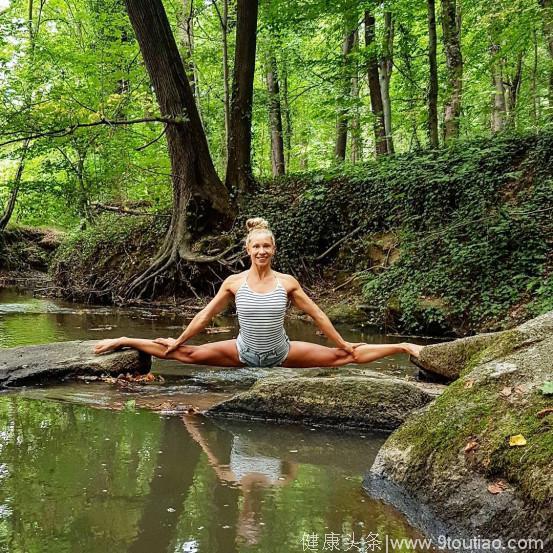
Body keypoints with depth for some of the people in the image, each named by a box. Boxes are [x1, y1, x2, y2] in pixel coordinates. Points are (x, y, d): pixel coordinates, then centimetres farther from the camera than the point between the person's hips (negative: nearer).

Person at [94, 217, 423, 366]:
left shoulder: (287, 282, -11)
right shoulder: (234, 282, -10)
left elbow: (318, 315, -2)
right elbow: (205, 316, 1)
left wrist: (343, 343, 3)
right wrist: (178, 340, 6)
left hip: (282, 354, 0)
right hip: (244, 352, 0)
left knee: (344, 357, -3)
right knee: (188, 355, -6)